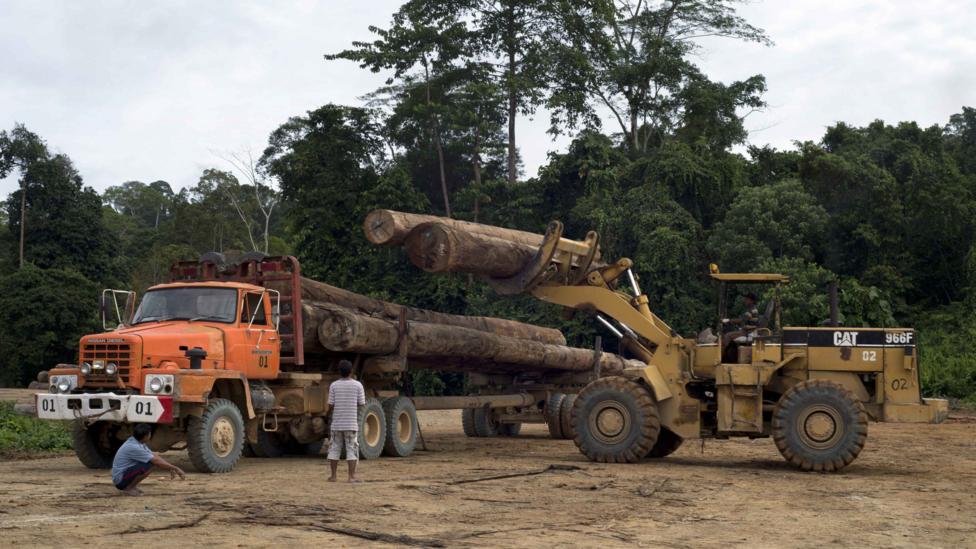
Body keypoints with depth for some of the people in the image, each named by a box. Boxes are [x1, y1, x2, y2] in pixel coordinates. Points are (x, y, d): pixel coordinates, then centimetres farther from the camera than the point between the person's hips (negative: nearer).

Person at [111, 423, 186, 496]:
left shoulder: (138, 442, 3)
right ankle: (128, 489, -11)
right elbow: (156, 461, -22)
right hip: (120, 480, -10)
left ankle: (132, 485, 10)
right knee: (148, 465, -26)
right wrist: (176, 469, -15)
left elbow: (155, 456, 9)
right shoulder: (134, 447, -25)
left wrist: (170, 468, 1)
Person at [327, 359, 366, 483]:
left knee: (334, 449, 10)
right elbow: (362, 404, 0)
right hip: (351, 423, -2)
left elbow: (331, 405, -1)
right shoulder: (357, 385, -4)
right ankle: (352, 476, -3)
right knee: (352, 450, 2)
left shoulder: (334, 385, -1)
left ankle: (333, 476, 11)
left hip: (336, 423, 2)